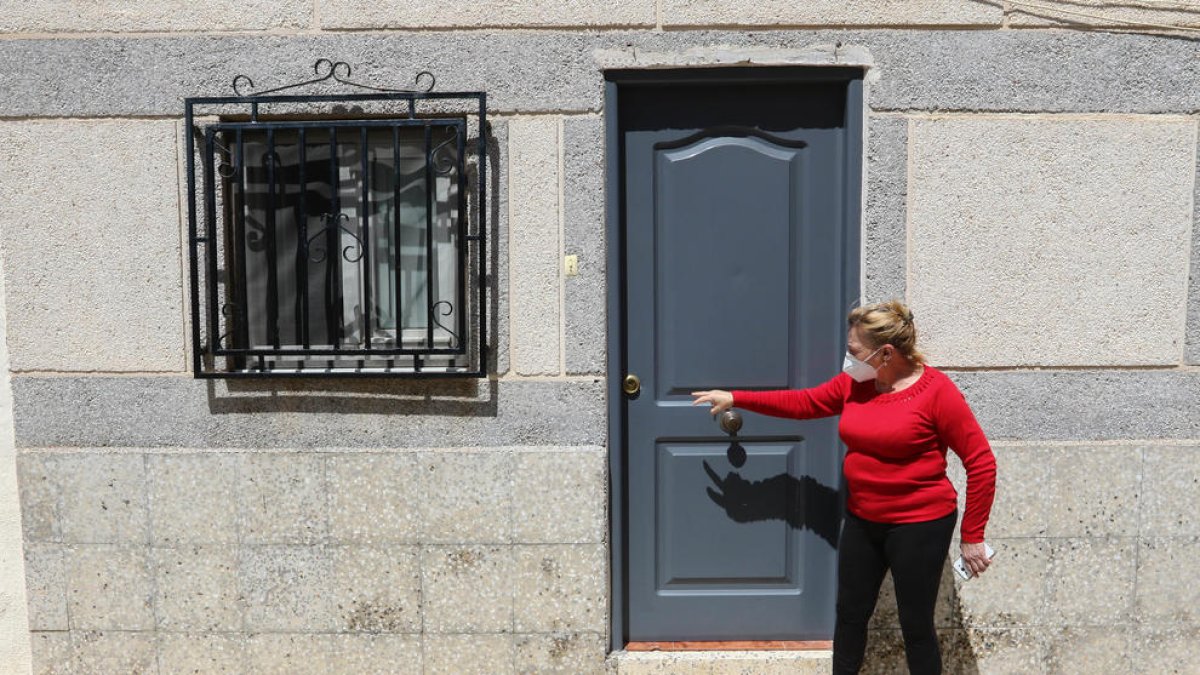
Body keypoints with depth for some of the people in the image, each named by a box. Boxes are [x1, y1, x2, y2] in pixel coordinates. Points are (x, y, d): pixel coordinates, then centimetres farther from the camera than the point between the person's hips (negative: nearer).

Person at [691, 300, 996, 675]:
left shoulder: (936, 391, -17)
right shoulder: (854, 383, 1)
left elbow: (981, 463, -13)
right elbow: (804, 403, 14)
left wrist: (971, 537, -11)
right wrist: (735, 399, 13)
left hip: (919, 525, -6)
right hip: (861, 521, 6)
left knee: (916, 626, 7)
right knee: (850, 614, 15)